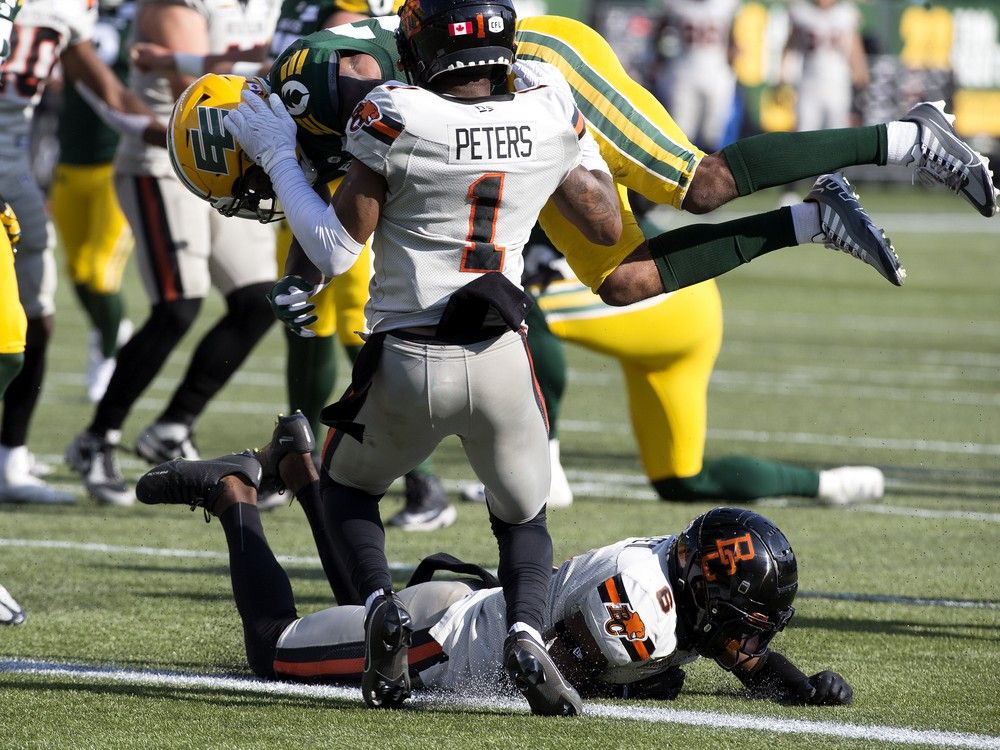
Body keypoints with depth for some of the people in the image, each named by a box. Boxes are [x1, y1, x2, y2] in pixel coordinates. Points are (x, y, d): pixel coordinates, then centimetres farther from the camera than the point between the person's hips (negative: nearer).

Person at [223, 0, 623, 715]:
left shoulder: (395, 120, -12)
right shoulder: (552, 120, -1)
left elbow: (335, 252, -6)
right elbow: (608, 226, 13)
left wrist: (280, 159, 4)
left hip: (407, 362, -2)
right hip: (501, 360, 2)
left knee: (349, 485, 27)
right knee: (524, 518, 24)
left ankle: (382, 604, -3)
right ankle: (527, 634, -8)